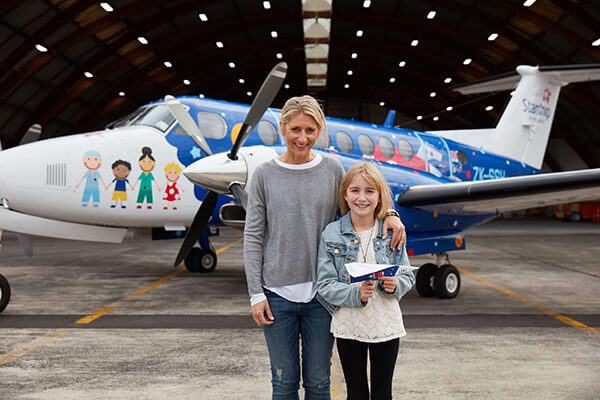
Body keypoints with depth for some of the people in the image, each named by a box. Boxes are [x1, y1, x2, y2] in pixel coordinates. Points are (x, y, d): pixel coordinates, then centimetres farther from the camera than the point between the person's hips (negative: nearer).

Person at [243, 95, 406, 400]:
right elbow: (253, 238, 0)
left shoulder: (333, 169, 3)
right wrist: (256, 294, -5)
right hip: (277, 293, -1)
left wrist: (388, 213, -6)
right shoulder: (265, 175, 0)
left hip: (321, 292, 1)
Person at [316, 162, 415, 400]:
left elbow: (408, 276, 6)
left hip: (386, 325, 1)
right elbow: (325, 285, -7)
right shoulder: (332, 234, -4)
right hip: (348, 326, -1)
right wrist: (355, 293, -24)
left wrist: (395, 285, -17)